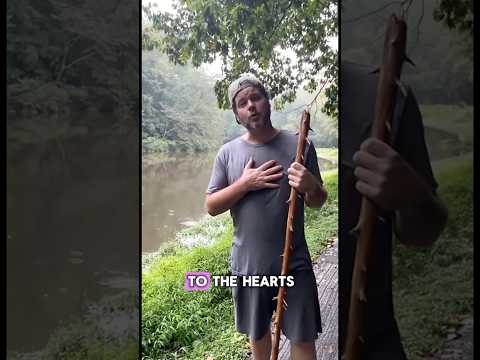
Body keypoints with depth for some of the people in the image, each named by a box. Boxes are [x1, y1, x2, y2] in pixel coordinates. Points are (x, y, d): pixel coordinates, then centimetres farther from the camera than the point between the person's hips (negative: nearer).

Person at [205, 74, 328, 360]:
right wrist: (245, 184, -17)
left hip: (294, 263, -1)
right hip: (248, 263, 2)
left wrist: (311, 186, -23)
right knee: (257, 332, 23)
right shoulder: (228, 152, -2)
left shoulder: (299, 144, -5)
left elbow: (318, 202, 0)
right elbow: (211, 206, -2)